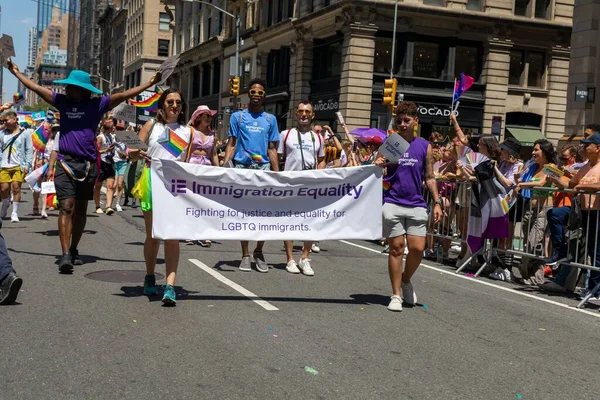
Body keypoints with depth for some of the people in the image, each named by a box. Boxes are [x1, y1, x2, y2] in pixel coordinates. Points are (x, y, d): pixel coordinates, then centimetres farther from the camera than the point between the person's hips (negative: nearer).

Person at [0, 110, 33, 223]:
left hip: (19, 166, -2)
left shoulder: (25, 133, 4)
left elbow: (29, 150, 4)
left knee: (16, 188, -9)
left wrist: (27, 165, -5)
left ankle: (15, 213, 1)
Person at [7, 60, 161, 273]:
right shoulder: (62, 102, 9)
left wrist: (149, 84, -11)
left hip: (88, 164, 0)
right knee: (67, 207, -11)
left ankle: (73, 250, 26)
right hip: (65, 163, 0)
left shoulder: (97, 105, 2)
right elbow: (36, 88, 17)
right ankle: (65, 255, -17)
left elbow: (123, 95, -5)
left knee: (80, 209, 12)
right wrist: (16, 72, 24)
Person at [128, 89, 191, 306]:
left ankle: (170, 286, -15)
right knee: (152, 235, 9)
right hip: (152, 181, 0)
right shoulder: (152, 125, 7)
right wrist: (139, 154, -19)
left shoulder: (187, 131, 11)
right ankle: (150, 278, 29)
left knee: (172, 235, -11)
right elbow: (133, 153, 3)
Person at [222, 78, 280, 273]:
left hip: (263, 168, 1)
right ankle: (246, 255, 12)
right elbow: (231, 144, 5)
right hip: (242, 167, -1)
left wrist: (277, 173, 5)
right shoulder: (237, 116, 8)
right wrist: (225, 165, -10)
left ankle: (259, 252, 13)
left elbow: (272, 149, 12)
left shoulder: (270, 119, 13)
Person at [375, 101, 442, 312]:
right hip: (392, 203, -2)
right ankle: (396, 295, 9)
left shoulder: (425, 146, 7)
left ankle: (406, 280, 27)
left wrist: (437, 202, 3)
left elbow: (429, 177, 12)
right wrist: (377, 167, -18)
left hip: (417, 205, 2)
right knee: (396, 248, -1)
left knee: (417, 249, -2)